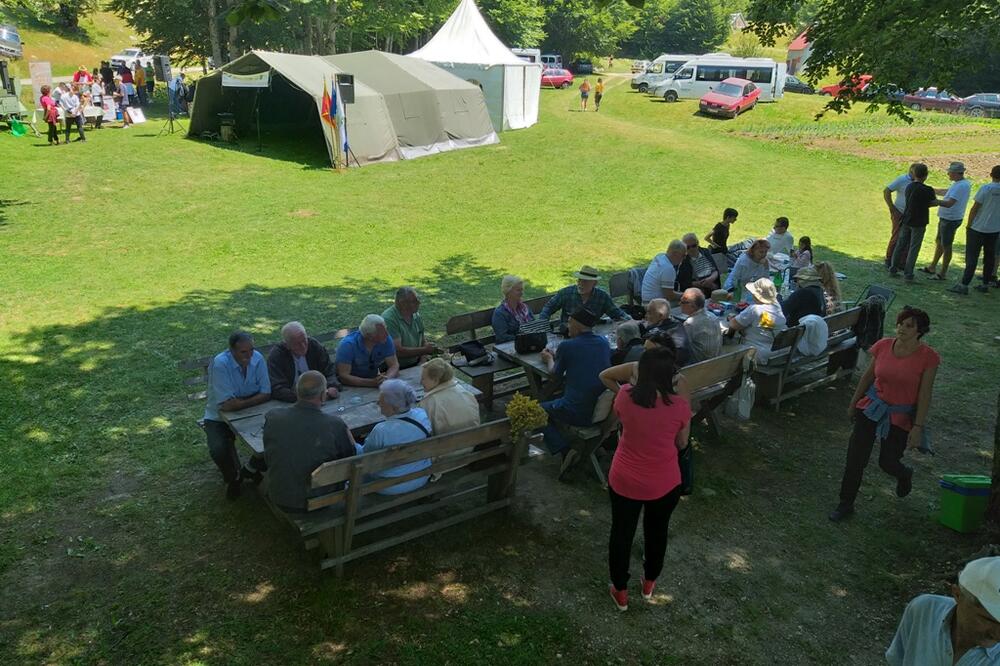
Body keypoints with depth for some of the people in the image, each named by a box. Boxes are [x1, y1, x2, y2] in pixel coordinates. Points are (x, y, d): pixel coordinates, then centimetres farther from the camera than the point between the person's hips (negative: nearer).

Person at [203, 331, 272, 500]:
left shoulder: (257, 358, -13)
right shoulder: (220, 364, -27)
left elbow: (266, 394, -11)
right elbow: (227, 405, -30)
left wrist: (240, 401, -22)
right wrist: (253, 400, -17)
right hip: (219, 417, -4)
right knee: (219, 451, -27)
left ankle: (252, 469, 14)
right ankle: (233, 478, 8)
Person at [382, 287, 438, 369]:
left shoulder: (416, 315, 8)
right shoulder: (389, 319, -17)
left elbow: (423, 341, 17)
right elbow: (398, 351, -23)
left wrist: (422, 362, -1)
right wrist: (425, 350, -17)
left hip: (416, 365, 7)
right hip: (396, 368, -7)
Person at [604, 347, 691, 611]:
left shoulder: (625, 395, -16)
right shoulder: (679, 405, -21)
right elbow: (682, 443, -3)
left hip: (624, 480, 1)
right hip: (664, 484, 0)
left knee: (621, 533, 21)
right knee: (656, 531, 26)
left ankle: (620, 592, 37)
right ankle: (649, 583, 48)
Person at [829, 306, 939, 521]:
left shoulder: (927, 356, -14)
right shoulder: (883, 346, -6)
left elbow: (925, 394, -11)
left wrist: (918, 427, -12)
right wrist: (853, 403, 14)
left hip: (900, 417, -2)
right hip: (872, 407, 3)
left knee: (887, 463, 8)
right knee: (855, 459, 1)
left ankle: (905, 475, 46)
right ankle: (845, 504, 16)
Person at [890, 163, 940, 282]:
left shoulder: (909, 187, 3)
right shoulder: (927, 190, -17)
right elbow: (934, 202, -2)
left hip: (906, 221, 6)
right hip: (918, 223, -6)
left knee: (900, 245, 14)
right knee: (913, 248, 1)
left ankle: (893, 269, 20)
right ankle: (908, 274, 2)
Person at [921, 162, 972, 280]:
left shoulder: (961, 186, -23)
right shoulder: (959, 183, 8)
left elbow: (949, 203, -30)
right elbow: (947, 192, 25)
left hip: (951, 220, -10)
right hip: (945, 218, 10)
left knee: (946, 246, -1)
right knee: (939, 242, 20)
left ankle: (942, 274, 8)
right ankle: (932, 268, 33)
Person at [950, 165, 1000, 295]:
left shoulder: (986, 188, -13)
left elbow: (974, 208, -11)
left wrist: (969, 225, -1)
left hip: (978, 228, -4)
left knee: (972, 257, -4)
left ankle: (964, 285, -6)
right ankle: (985, 284, 18)